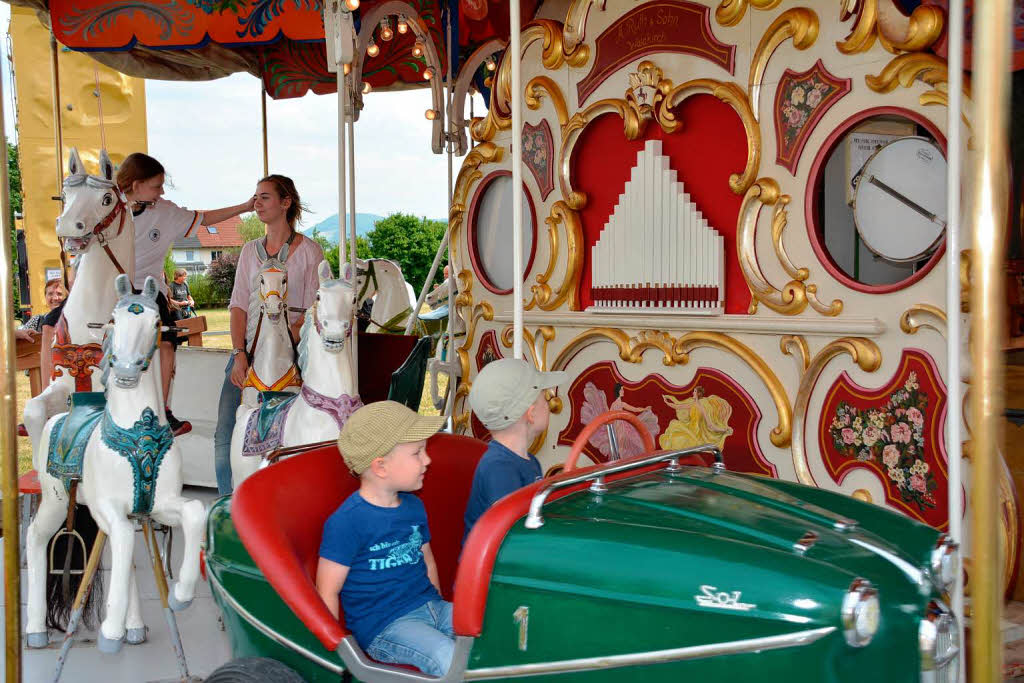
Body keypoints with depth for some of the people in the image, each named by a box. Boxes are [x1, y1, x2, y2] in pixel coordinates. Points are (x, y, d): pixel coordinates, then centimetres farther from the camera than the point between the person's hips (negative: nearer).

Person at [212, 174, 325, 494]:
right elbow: (238, 305, 8)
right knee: (225, 432, -5)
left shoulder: (309, 251, 1)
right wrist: (239, 353, -6)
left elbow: (313, 311, -4)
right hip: (248, 348, 4)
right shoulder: (250, 250, 15)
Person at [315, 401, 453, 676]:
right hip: (382, 626, -8)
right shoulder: (347, 522, -14)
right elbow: (327, 592, -11)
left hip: (430, 607, 8)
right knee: (453, 660, -30)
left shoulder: (414, 506, 11)